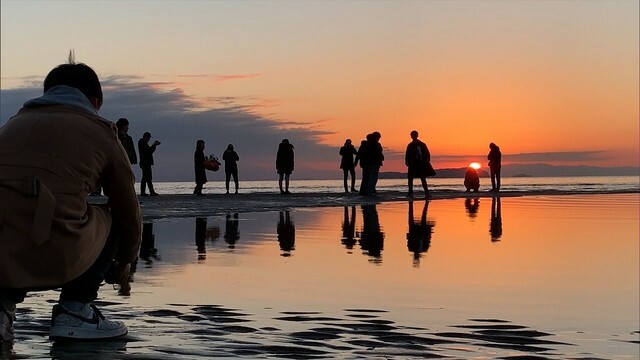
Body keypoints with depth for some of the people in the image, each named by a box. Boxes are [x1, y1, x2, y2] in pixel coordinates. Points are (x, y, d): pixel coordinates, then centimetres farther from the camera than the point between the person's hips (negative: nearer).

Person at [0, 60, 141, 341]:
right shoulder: (101, 131, 17)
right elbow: (129, 214, 28)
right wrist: (124, 262, 48)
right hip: (51, 258, -4)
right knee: (111, 220, 26)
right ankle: (74, 311, 17)